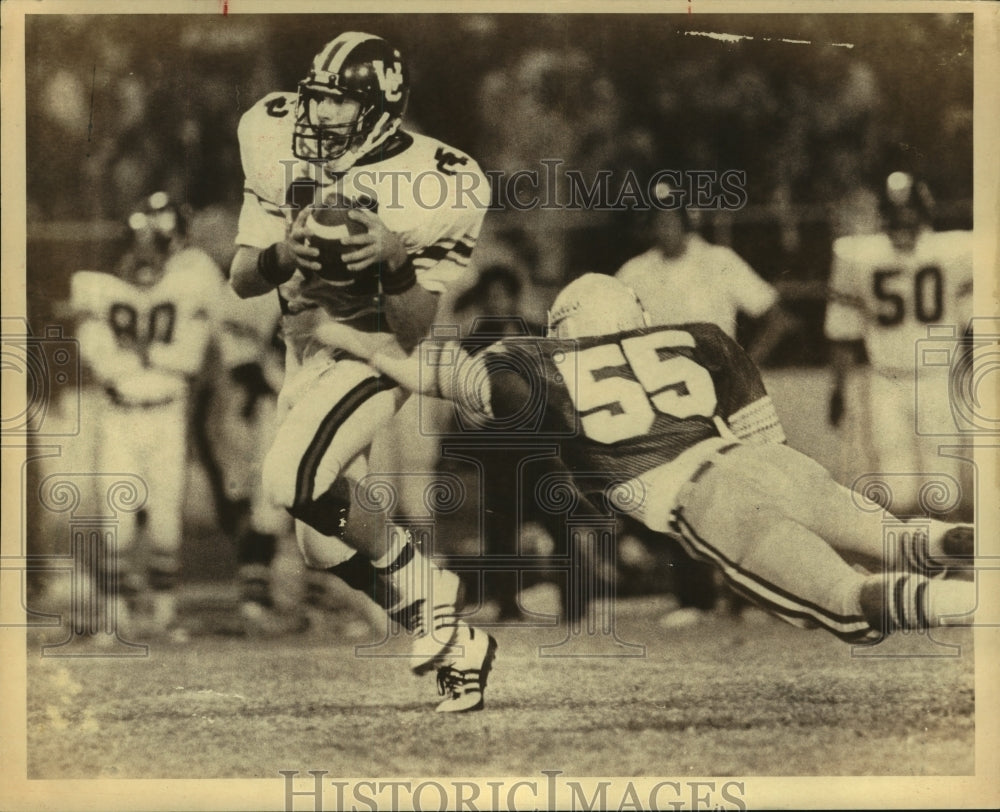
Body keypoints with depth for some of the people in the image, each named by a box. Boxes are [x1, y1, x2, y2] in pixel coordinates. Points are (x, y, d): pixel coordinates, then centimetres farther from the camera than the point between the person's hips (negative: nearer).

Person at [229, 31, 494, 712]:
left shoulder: (432, 182, -19)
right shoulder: (284, 154, -6)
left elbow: (424, 327, -19)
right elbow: (240, 279, -5)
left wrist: (394, 262, -37)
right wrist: (283, 256, -26)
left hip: (376, 353, -7)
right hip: (306, 357, 7)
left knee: (296, 481, -30)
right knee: (327, 548, 7)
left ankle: (426, 591, -9)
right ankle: (457, 644, 24)